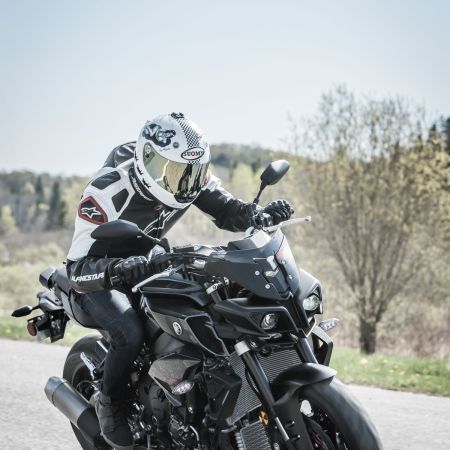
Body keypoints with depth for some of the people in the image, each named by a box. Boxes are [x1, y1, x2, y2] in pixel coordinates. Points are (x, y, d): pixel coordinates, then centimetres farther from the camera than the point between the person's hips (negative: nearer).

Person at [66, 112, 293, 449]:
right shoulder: (107, 192, -33)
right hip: (96, 277, -6)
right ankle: (109, 403, -3)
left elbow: (226, 211, -9)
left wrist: (264, 213, -31)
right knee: (131, 334, -31)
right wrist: (119, 270, -58)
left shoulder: (186, 173, -15)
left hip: (146, 263, 6)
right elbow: (80, 267, -36)